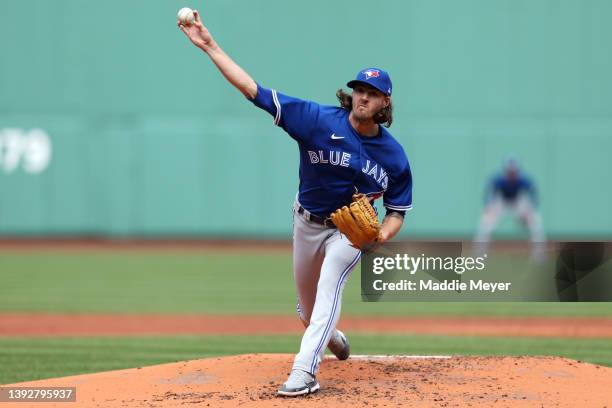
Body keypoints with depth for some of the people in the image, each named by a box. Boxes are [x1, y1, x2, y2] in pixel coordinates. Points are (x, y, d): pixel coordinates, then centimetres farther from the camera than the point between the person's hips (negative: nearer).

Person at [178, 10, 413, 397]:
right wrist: (210, 46, -34)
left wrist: (380, 237, -28)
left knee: (330, 284, -27)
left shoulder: (394, 155, -17)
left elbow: (397, 210, -5)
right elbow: (253, 89, -26)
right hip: (308, 222, 2)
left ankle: (304, 371, -32)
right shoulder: (319, 119, -22)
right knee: (308, 307, 16)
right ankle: (331, 336, 52)